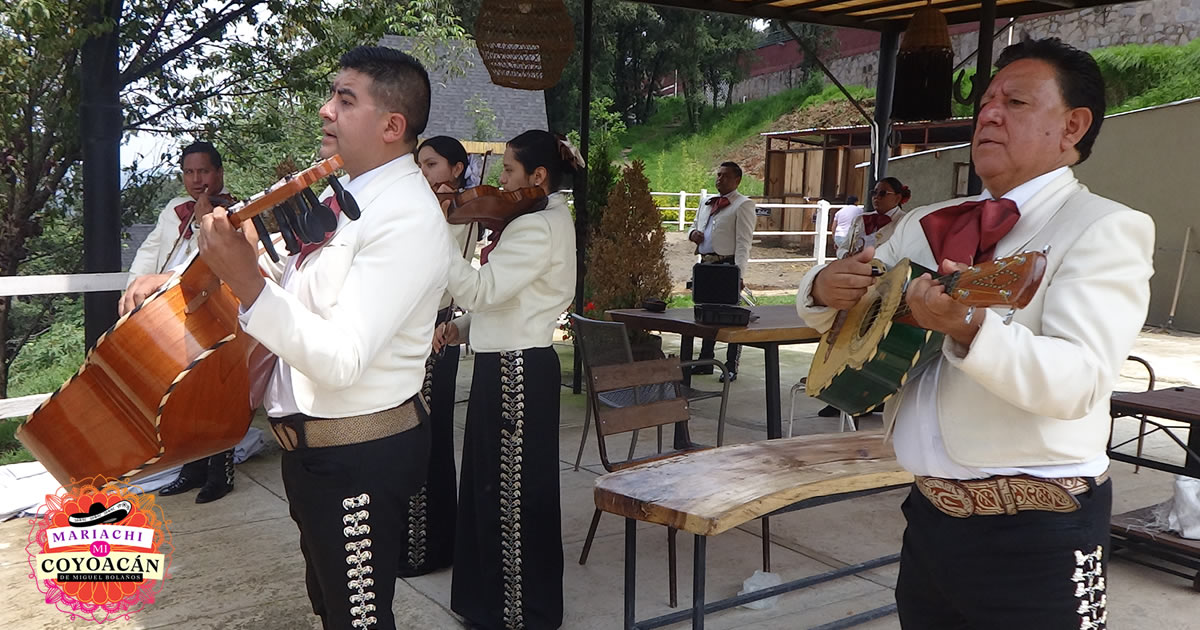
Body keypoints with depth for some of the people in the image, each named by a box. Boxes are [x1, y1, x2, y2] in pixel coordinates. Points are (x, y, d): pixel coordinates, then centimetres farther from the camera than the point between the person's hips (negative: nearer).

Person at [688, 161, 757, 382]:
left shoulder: (743, 205, -4)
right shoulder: (707, 203, 18)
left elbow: (743, 242, -12)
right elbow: (695, 225, 30)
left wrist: (738, 272, -22)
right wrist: (693, 233, 4)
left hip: (727, 264, -7)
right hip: (706, 263, 8)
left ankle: (731, 367, 3)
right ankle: (705, 361, 24)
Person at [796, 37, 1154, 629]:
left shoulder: (1104, 228, -9)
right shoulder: (923, 226, 10)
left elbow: (1080, 381, -23)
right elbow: (830, 313, 17)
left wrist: (970, 328, -38)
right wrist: (826, 289, -6)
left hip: (1036, 535, -5)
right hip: (930, 514, 6)